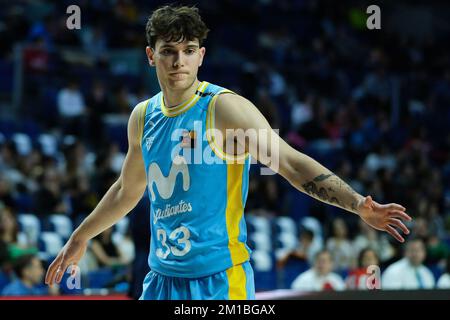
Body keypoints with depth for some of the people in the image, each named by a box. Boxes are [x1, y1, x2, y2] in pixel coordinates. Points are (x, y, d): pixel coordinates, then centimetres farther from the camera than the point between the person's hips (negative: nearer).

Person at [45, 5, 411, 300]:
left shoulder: (224, 108, -10)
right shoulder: (144, 116, 10)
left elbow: (291, 162, -19)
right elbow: (127, 190, 28)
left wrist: (359, 205, -31)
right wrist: (80, 237, 38)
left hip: (218, 281, -6)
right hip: (162, 279, 6)